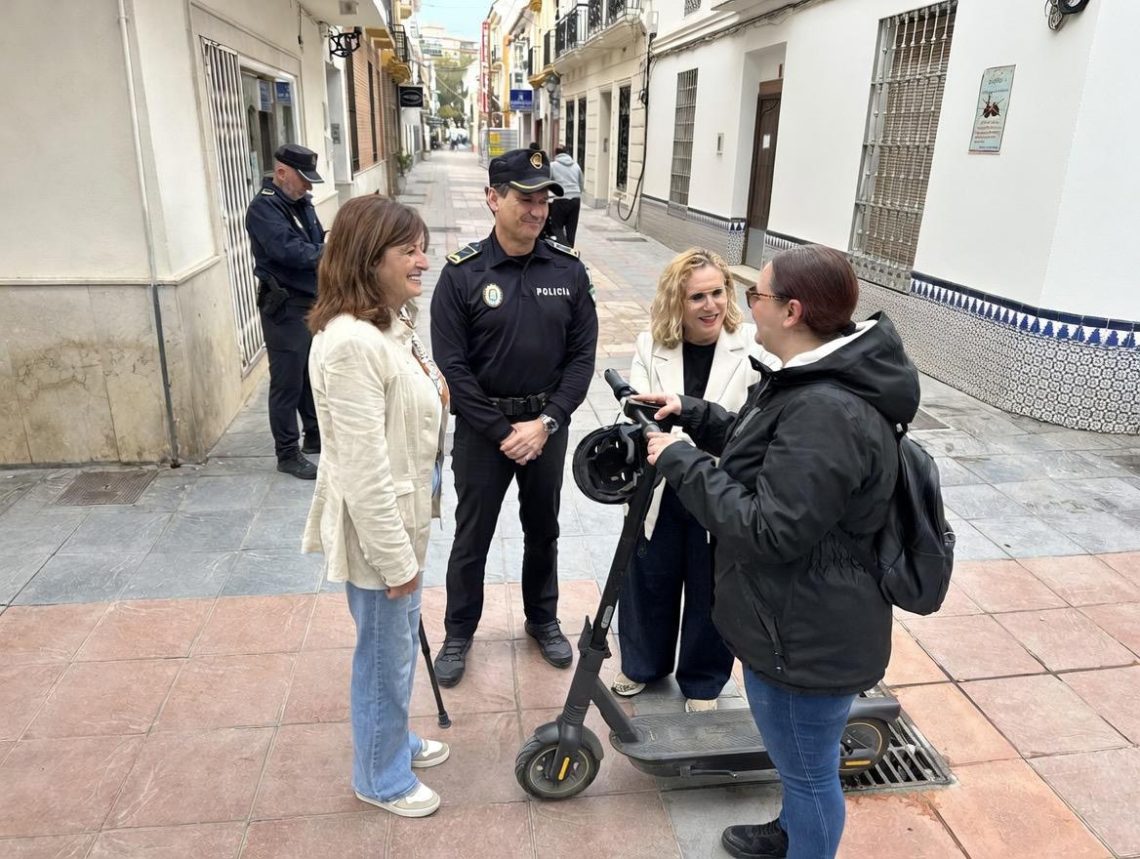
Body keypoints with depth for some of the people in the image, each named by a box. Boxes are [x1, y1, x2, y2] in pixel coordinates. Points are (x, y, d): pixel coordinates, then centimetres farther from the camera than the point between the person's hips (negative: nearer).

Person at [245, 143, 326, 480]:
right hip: (285, 307, -8)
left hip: (313, 301, 8)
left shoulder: (301, 202, 10)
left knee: (314, 374, 19)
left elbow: (317, 244, 14)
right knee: (288, 382, 0)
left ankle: (316, 436, 34)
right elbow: (289, 250, -29)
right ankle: (287, 453, 10)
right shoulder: (263, 208, -16)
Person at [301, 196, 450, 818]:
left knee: (400, 640, 26)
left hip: (404, 515, 9)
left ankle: (394, 739, 49)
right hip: (377, 529, -9)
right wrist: (397, 559, -22)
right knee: (386, 654, 11)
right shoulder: (351, 344, -27)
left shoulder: (390, 323, 4)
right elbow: (362, 469, -27)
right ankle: (380, 777, 35)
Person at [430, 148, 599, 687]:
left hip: (547, 424, 3)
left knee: (543, 531, 19)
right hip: (482, 427, -2)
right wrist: (502, 431, -14)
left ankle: (543, 620, 41)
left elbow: (582, 355, -3)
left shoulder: (569, 270, -4)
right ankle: (458, 633, 32)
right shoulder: (462, 274, -11)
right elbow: (452, 366, -12)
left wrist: (547, 422, -13)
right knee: (471, 537, 11)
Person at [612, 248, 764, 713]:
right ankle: (642, 664, 47)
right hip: (659, 492, 3)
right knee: (647, 583, 20)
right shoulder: (650, 345, -3)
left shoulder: (752, 346, -13)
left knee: (710, 593, 16)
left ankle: (703, 681, 42)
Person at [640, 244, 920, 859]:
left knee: (808, 769, 14)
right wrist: (690, 413, 10)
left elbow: (770, 531, -31)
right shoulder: (814, 381, 3)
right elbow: (760, 448, 19)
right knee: (799, 759, 32)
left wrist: (682, 462, -24)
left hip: (807, 639, -11)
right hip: (796, 621, 11)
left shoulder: (828, 413, -32)